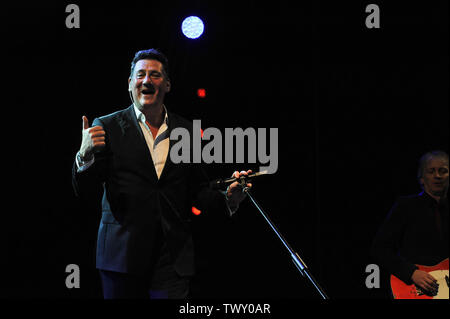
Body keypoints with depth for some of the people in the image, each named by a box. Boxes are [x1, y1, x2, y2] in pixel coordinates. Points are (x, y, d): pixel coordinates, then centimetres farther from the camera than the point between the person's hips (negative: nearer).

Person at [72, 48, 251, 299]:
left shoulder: (186, 131, 11)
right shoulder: (107, 127, 3)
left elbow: (198, 191, 14)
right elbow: (82, 189, -1)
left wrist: (227, 199, -6)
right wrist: (85, 154, -21)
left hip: (173, 259, 1)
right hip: (122, 256, -1)